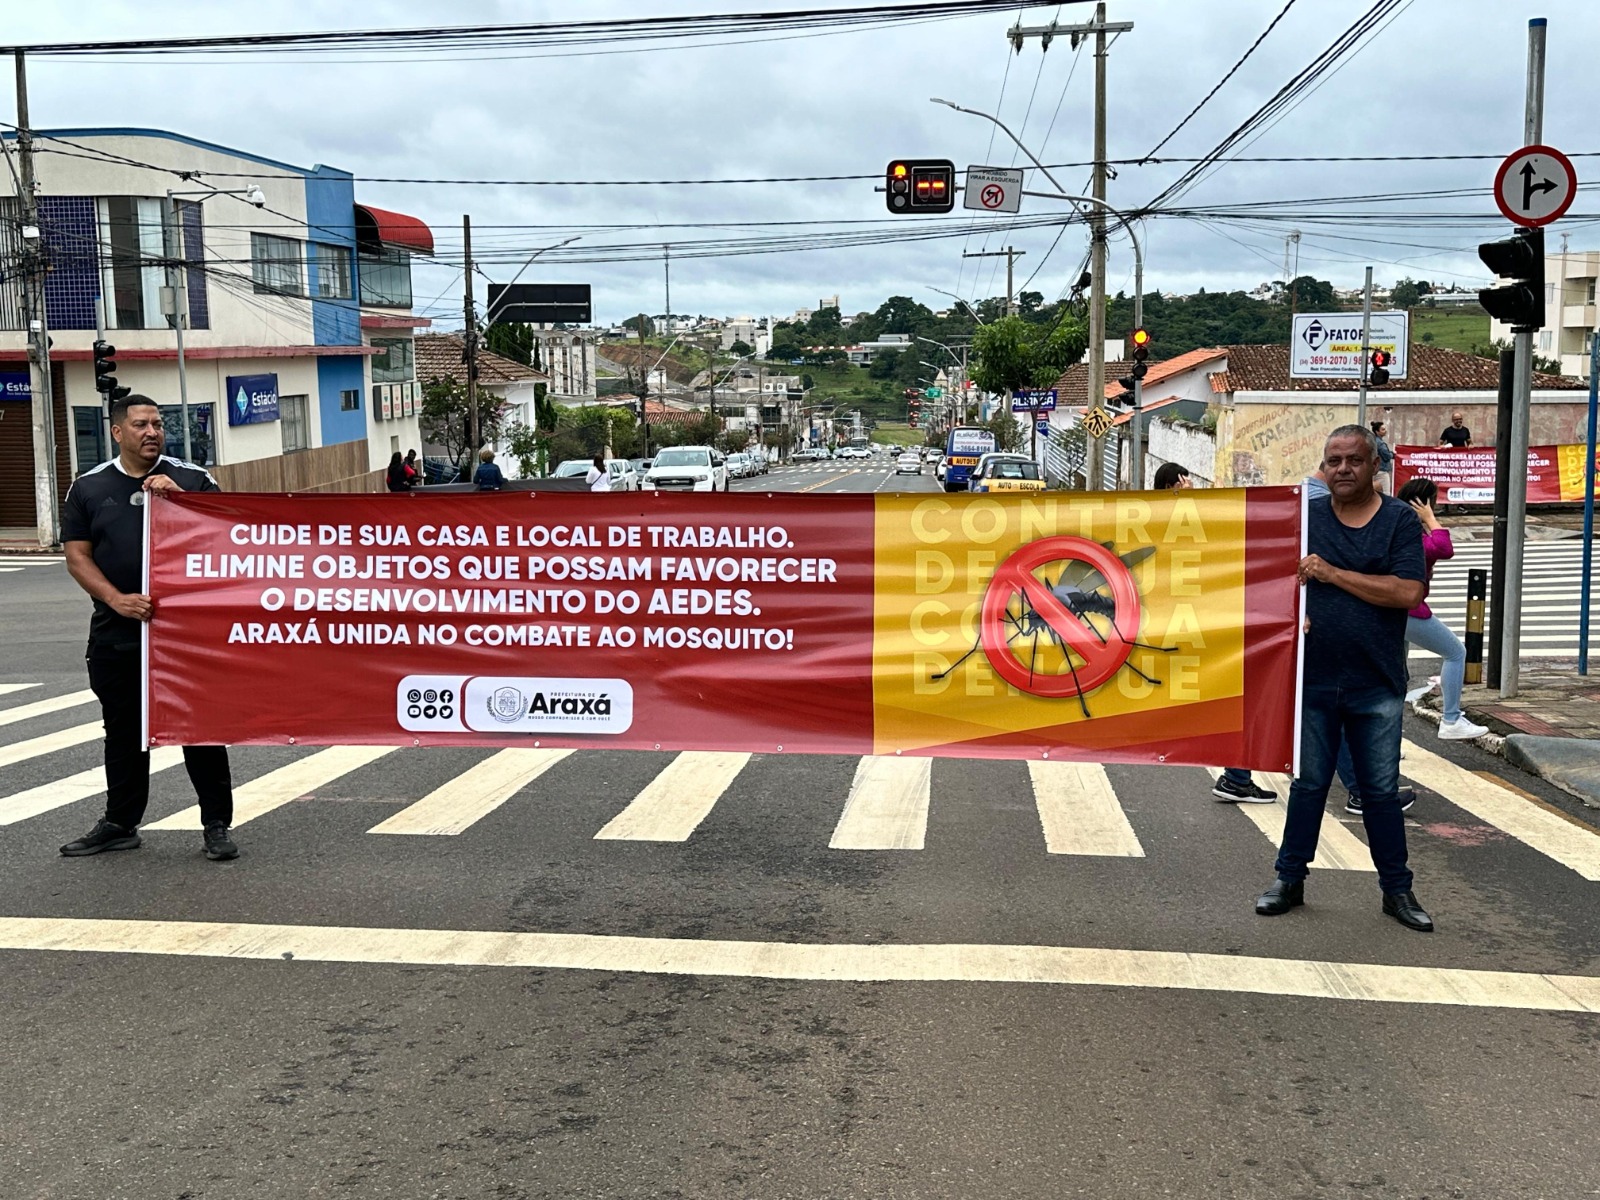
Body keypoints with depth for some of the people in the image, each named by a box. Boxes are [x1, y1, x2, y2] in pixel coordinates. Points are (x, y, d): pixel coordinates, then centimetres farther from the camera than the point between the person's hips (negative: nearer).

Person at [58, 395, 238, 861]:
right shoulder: (88, 487, 8)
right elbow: (77, 556, 4)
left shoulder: (193, 479, 4)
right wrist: (116, 599, -12)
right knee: (123, 731, 14)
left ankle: (217, 826, 9)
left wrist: (179, 497, -16)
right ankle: (120, 823, 27)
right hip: (116, 634, 2)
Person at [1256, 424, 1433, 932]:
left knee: (1380, 790, 8)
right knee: (1308, 784, 11)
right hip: (1313, 679, 1)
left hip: (1377, 685, -1)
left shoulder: (1400, 519, -1)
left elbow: (1409, 592, -13)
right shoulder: (1304, 516, 5)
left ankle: (1397, 890, 20)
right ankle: (1289, 878, 22)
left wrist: (1332, 573, -13)